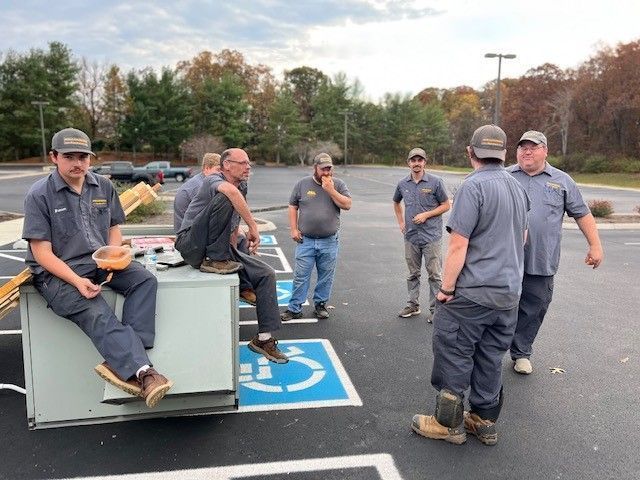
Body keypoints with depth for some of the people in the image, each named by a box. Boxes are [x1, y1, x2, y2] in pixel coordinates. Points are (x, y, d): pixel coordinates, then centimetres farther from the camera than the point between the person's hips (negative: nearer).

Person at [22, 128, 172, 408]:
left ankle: (123, 362, -30)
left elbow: (114, 228, 17)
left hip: (101, 262, 5)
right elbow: (42, 252, -10)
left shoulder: (103, 186, 8)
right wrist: (77, 281, -24)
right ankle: (142, 372, -36)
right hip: (57, 271, -5)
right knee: (97, 315, -31)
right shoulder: (39, 194, -7)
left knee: (145, 280, -21)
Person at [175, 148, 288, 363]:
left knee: (266, 274, -4)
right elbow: (229, 190, -36)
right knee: (224, 199, -28)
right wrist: (253, 226, -32)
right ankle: (214, 261, -21)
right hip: (191, 244, -8)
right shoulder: (213, 180, -8)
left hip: (219, 250, 8)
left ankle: (264, 338, 2)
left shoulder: (239, 196, 18)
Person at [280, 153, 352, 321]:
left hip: (329, 242, 1)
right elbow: (292, 206, 8)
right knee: (301, 276, 2)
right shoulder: (303, 184, 3)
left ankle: (320, 305, 24)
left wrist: (331, 190, -15)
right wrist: (293, 229, 0)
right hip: (305, 240, 0)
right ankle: (294, 309, 10)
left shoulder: (338, 184, 3)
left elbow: (347, 205, -7)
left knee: (326, 277, 9)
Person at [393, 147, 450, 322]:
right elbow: (396, 203, 24)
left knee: (435, 275, 1)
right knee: (413, 273, 14)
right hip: (411, 236, 4)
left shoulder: (435, 182, -6)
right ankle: (413, 305, 26)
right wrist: (401, 222, 14)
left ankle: (435, 308, 11)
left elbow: (446, 205, -1)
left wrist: (426, 215, -13)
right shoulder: (403, 184, 6)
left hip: (431, 236, -4)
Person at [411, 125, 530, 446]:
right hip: (509, 292, 8)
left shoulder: (474, 186, -15)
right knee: (490, 359, 16)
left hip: (472, 292, -8)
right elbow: (523, 237, 23)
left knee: (454, 356, 6)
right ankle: (485, 423, 26)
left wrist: (446, 288, -12)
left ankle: (449, 423, 17)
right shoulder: (518, 187, 10)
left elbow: (458, 244, -19)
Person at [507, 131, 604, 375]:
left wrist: (595, 245, 5)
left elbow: (582, 214, 11)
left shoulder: (562, 181, 8)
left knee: (533, 310, 8)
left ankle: (521, 353, 23)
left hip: (542, 262, 1)